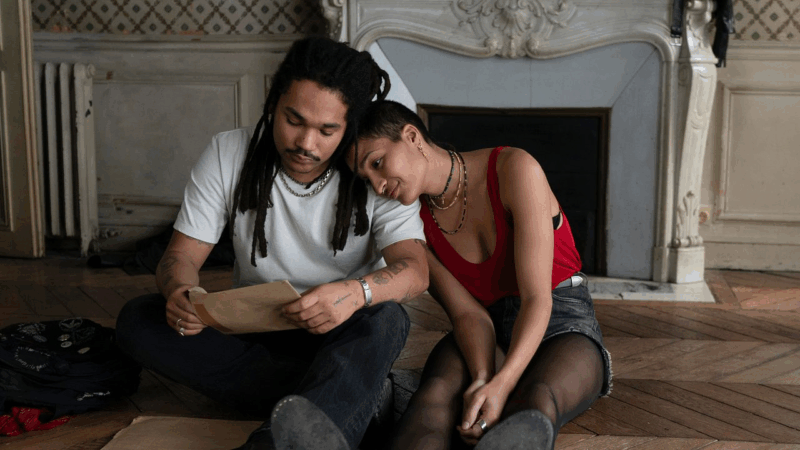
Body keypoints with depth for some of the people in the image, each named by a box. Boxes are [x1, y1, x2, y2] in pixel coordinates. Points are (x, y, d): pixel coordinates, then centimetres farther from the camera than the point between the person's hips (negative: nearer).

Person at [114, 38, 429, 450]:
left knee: (384, 318, -36)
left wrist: (358, 291, -47)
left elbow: (415, 270, -22)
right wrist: (178, 291, -31)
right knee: (138, 320, -23)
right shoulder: (227, 154, -5)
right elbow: (182, 254, -5)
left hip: (340, 337, -2)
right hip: (250, 332, 3)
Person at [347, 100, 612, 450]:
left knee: (538, 399, -40)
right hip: (488, 333, 3)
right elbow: (467, 313, -8)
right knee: (439, 388, -35)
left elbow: (537, 298, -20)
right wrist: (482, 379, -30)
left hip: (564, 324, -2)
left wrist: (502, 384, -36)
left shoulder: (514, 169, -15)